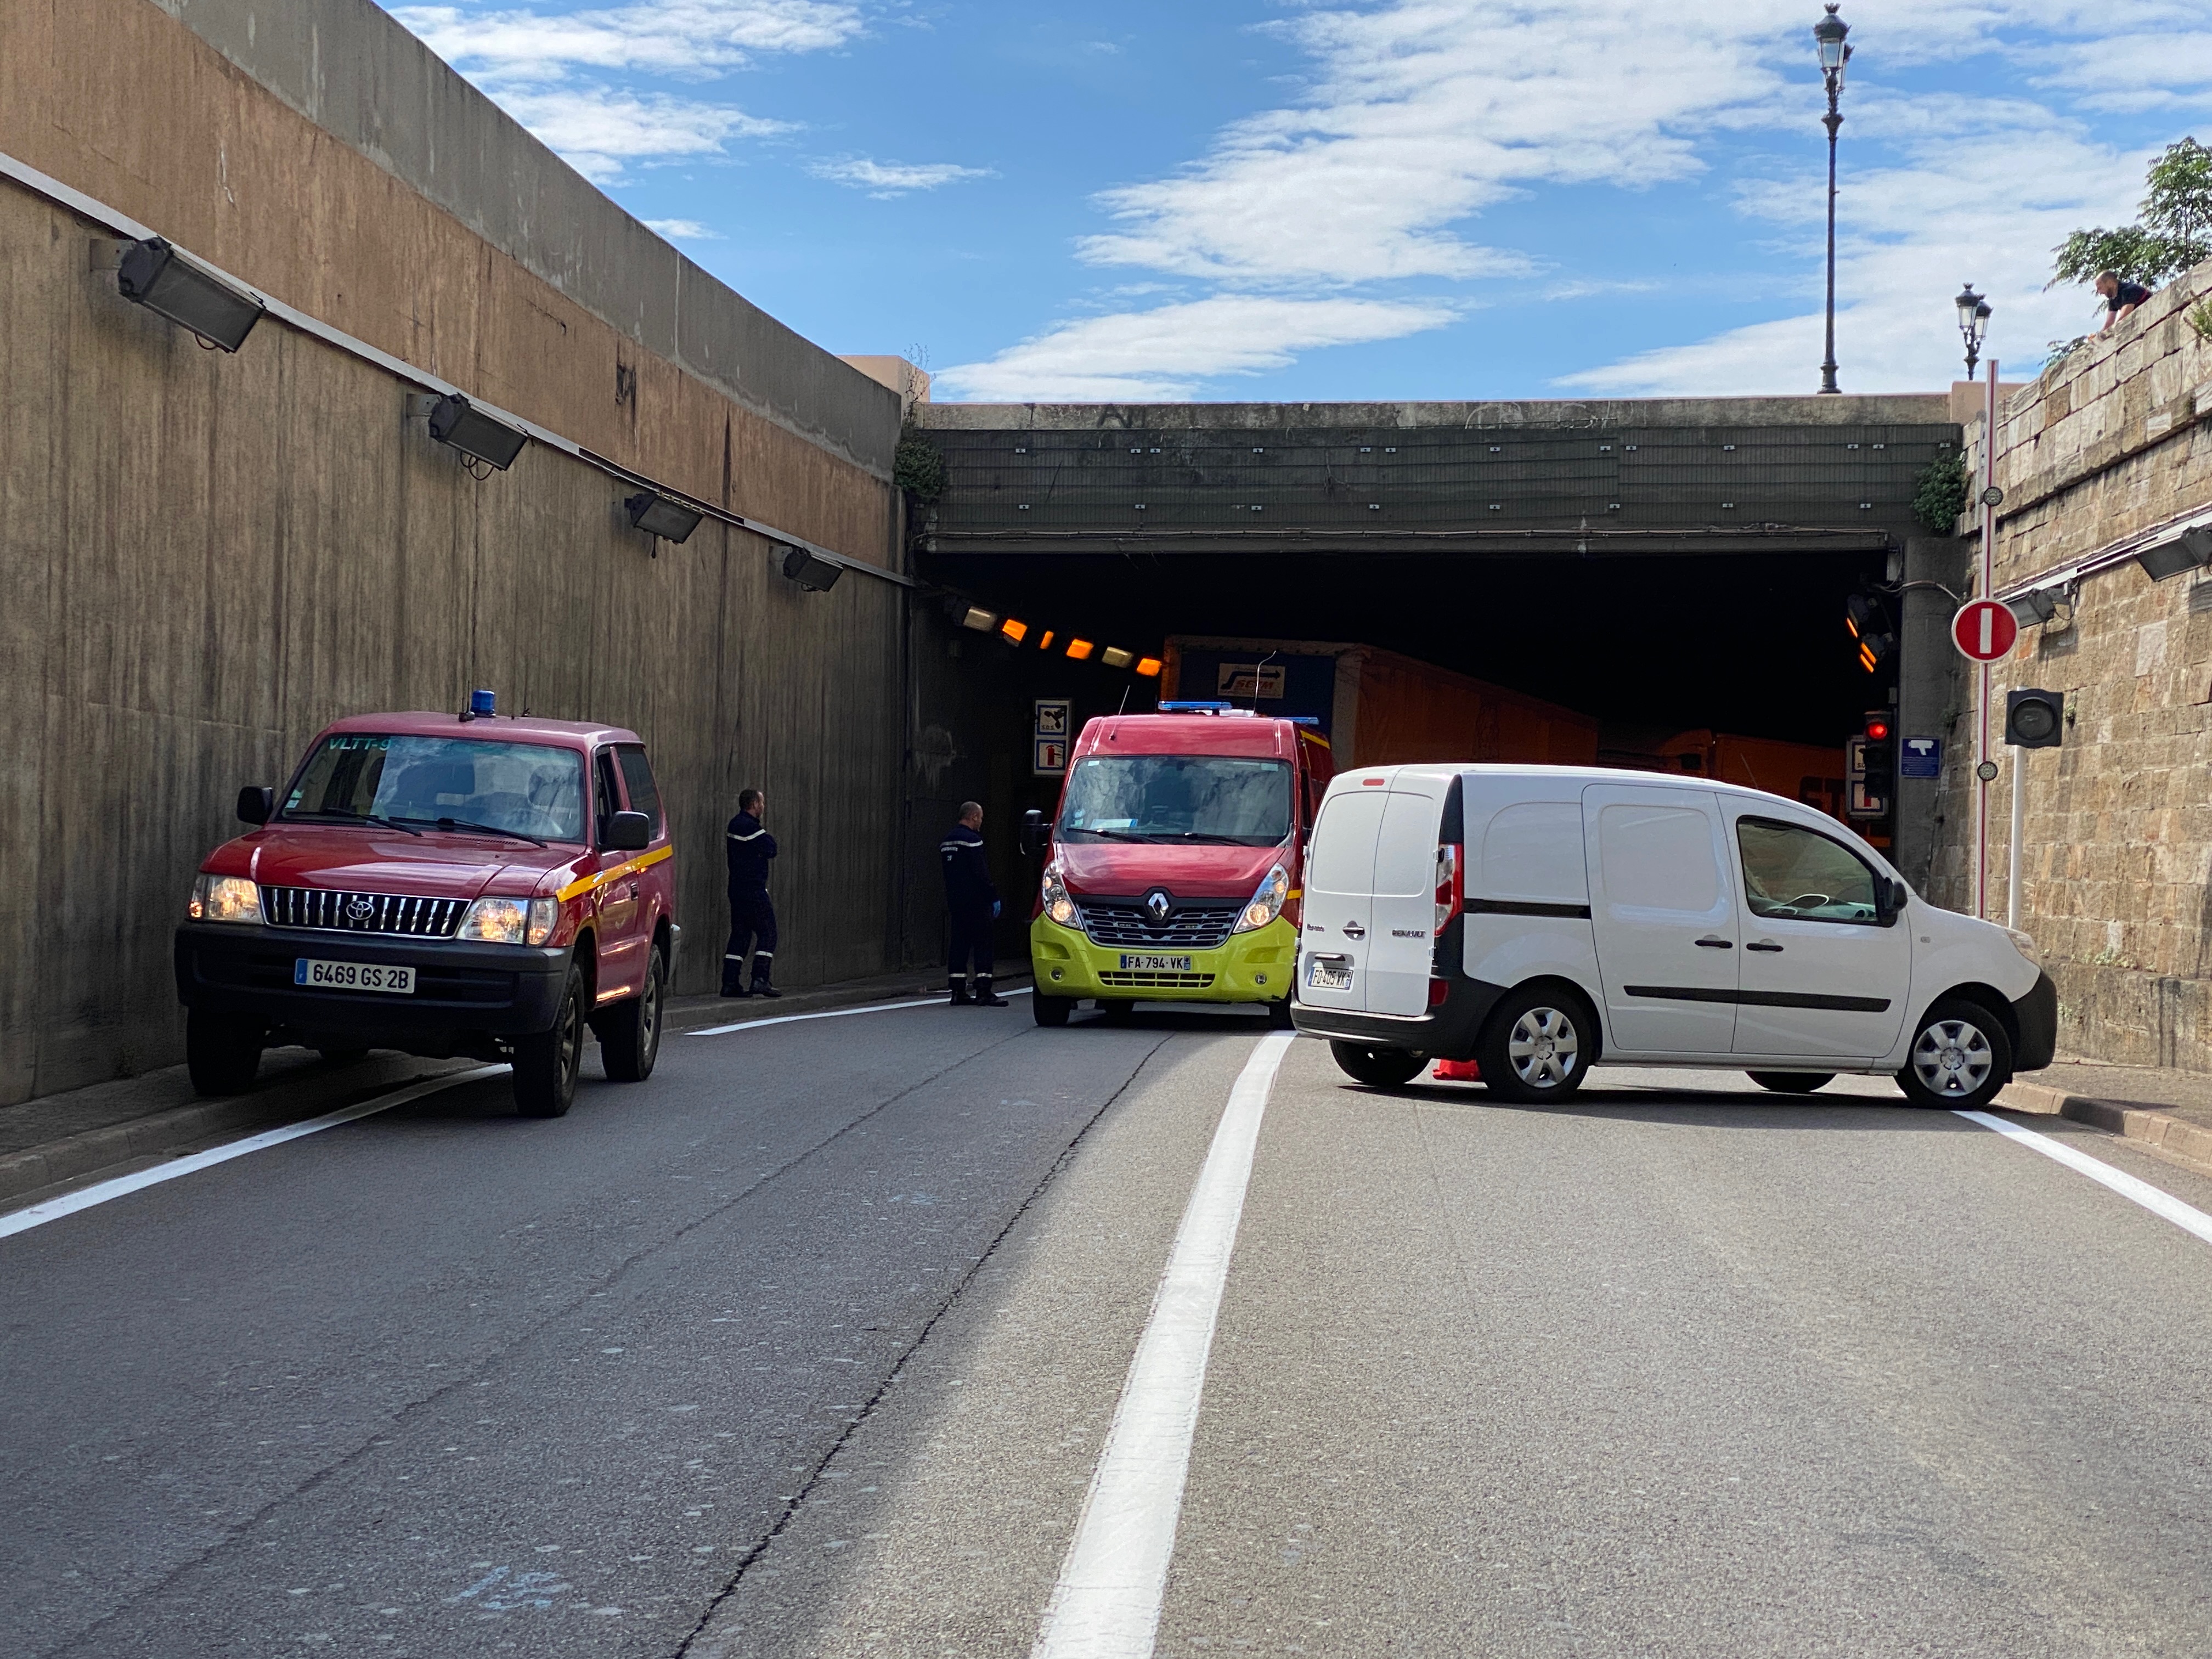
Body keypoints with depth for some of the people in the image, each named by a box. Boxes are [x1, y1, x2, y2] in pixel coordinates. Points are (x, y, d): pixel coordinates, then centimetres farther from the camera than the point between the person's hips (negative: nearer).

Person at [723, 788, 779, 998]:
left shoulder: (735, 824, 16)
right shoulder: (750, 826, -15)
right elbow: (771, 849, -16)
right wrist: (770, 839, 5)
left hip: (737, 889, 9)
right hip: (753, 890, -9)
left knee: (740, 934, 11)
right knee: (767, 933, -6)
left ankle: (730, 983, 9)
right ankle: (761, 979, -13)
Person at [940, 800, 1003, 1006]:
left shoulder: (948, 839, 16)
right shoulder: (972, 839, -13)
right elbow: (981, 872, -18)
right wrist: (993, 897, -13)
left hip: (955, 901, 9)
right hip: (975, 901, -9)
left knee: (959, 943, 10)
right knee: (982, 944, -6)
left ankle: (958, 992, 8)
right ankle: (983, 993, -9)